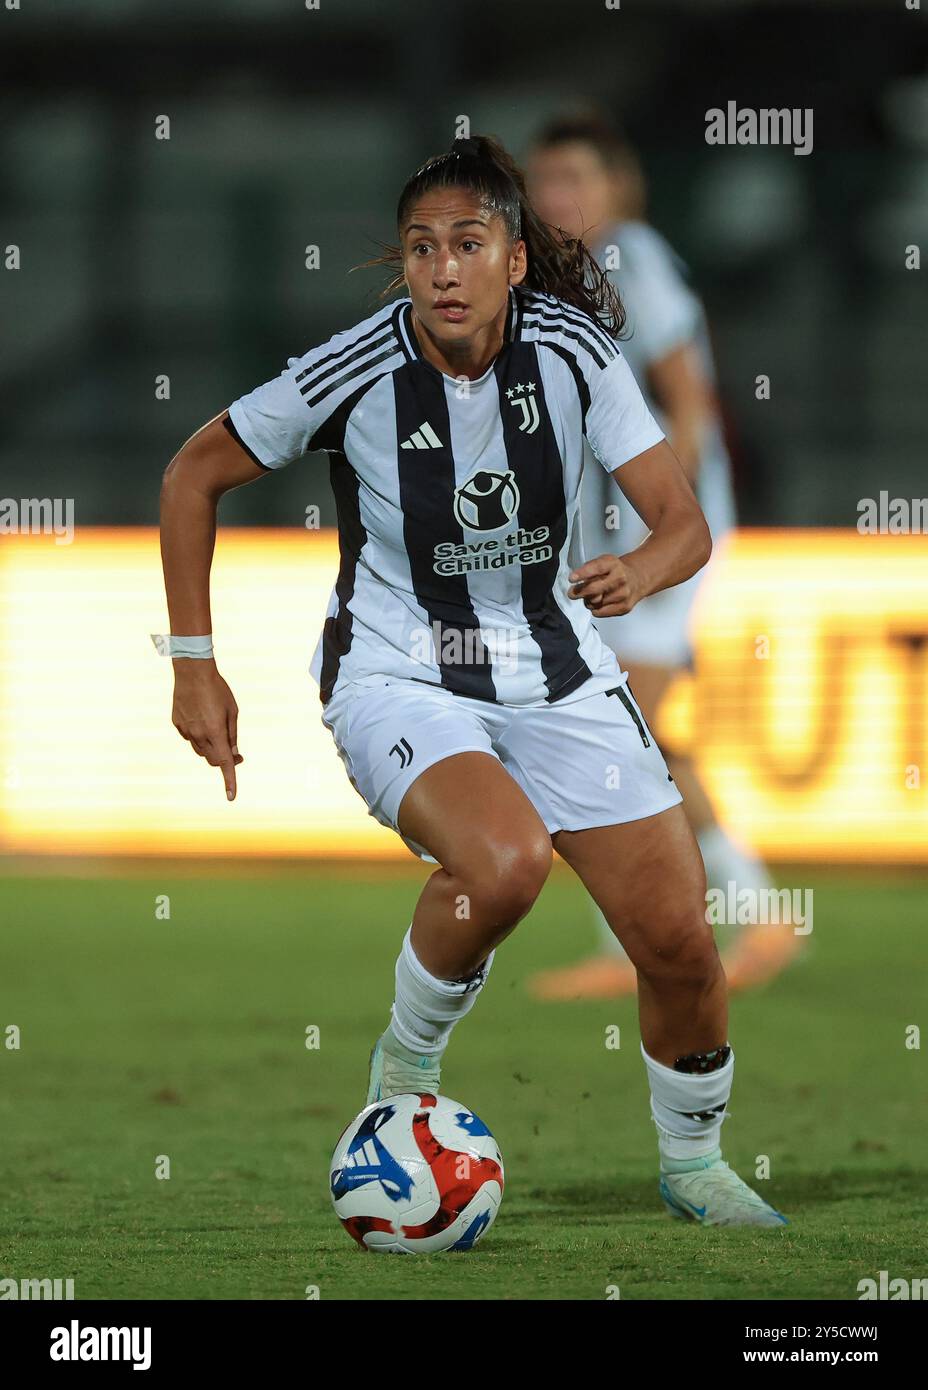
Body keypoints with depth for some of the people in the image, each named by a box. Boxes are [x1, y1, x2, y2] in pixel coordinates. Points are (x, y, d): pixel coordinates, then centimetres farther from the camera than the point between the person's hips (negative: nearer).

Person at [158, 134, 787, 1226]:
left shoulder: (570, 350, -12)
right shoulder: (356, 371, -18)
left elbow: (684, 524, -10)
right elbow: (193, 476, -4)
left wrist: (638, 572, -34)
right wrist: (193, 666, -6)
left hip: (556, 672, 3)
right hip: (397, 677, -3)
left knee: (680, 944, -3)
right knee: (504, 861, -34)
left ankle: (692, 1166, 25)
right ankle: (406, 1066, -6)